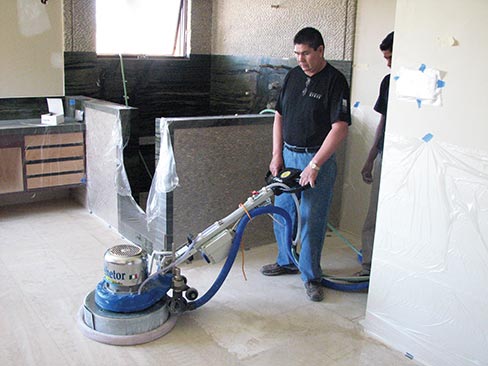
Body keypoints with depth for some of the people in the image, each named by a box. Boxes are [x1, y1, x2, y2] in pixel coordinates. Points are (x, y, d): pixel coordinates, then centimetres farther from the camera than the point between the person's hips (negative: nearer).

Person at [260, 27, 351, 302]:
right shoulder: (294, 75, 8)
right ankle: (286, 262, 33)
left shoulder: (335, 81, -13)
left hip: (317, 159, -6)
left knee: (312, 220, -1)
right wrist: (277, 154, 5)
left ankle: (311, 276, 13)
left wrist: (315, 165, -24)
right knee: (283, 212, 14)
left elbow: (340, 128, -20)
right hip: (287, 155, 7)